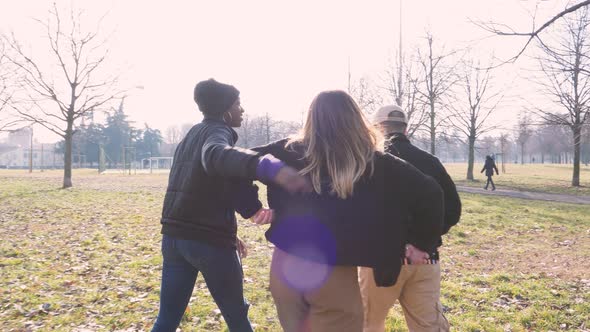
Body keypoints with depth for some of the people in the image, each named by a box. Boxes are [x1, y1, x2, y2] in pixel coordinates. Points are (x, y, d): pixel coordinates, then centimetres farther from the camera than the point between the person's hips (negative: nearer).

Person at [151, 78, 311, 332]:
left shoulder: (191, 136, 19)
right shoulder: (217, 130, -9)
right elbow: (216, 155, -36)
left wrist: (226, 231, 27)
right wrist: (268, 166, -54)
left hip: (174, 234, 8)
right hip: (208, 239, -8)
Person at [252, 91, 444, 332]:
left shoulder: (290, 153, -1)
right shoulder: (377, 164, -4)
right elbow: (430, 194, -4)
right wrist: (423, 245, 8)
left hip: (286, 267, 3)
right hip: (336, 276, -2)